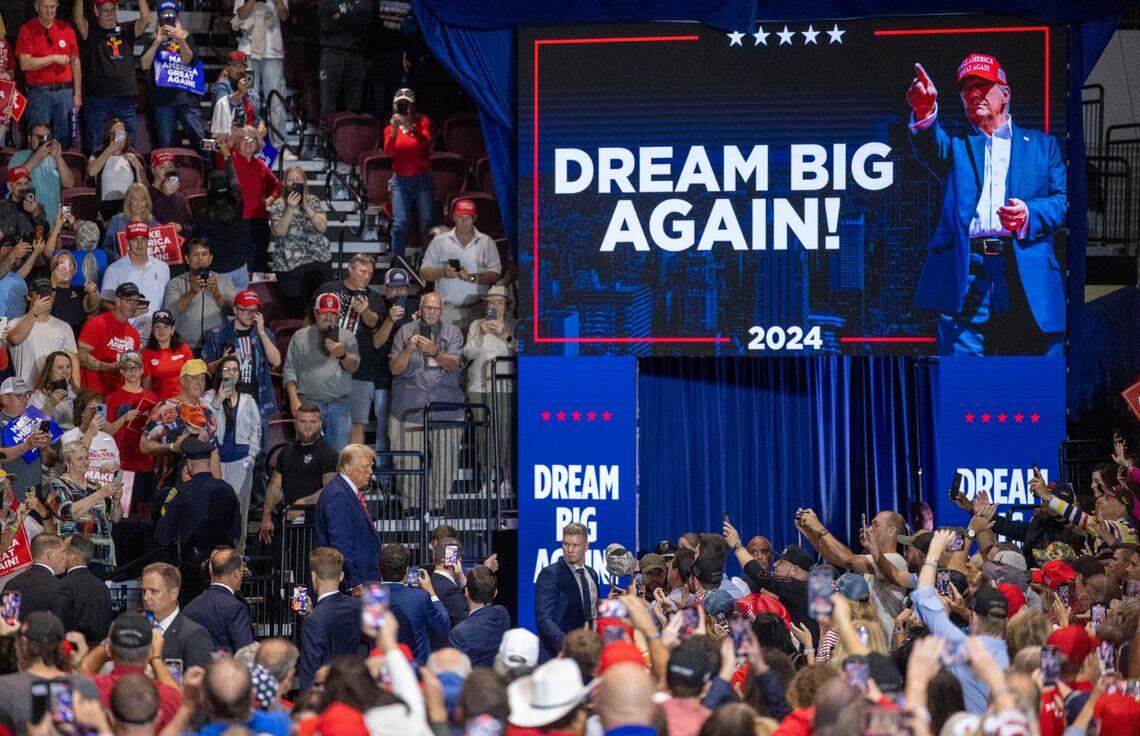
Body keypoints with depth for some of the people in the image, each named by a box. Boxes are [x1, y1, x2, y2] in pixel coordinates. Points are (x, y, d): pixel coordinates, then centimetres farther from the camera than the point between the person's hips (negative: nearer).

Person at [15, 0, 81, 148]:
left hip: (64, 90, 3)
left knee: (64, 138, 3)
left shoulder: (66, 28, 9)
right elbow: (25, 64, -10)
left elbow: (75, 62, 12)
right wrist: (54, 58, -14)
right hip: (39, 91, -3)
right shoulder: (27, 30, -1)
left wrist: (77, 93, 8)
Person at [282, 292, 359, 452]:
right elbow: (289, 370, 6)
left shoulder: (347, 337, 14)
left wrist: (342, 355, -22)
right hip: (308, 403, -1)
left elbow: (353, 366, 1)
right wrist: (294, 399, -7)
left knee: (338, 450, -1)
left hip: (338, 404, 1)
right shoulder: (301, 336, 11)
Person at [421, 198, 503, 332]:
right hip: (447, 310, 0)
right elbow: (424, 273, 11)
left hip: (477, 310, 0)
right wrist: (442, 272, -9)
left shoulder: (486, 242, 11)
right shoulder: (439, 241, 13)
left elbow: (495, 274, 3)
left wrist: (472, 277, -13)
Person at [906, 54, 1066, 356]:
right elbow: (929, 147, -4)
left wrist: (1030, 213, -11)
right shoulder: (955, 144, 21)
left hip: (1028, 279, 0)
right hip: (964, 279, 0)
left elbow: (1064, 200, 11)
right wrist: (924, 113, -27)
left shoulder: (1041, 145, 22)